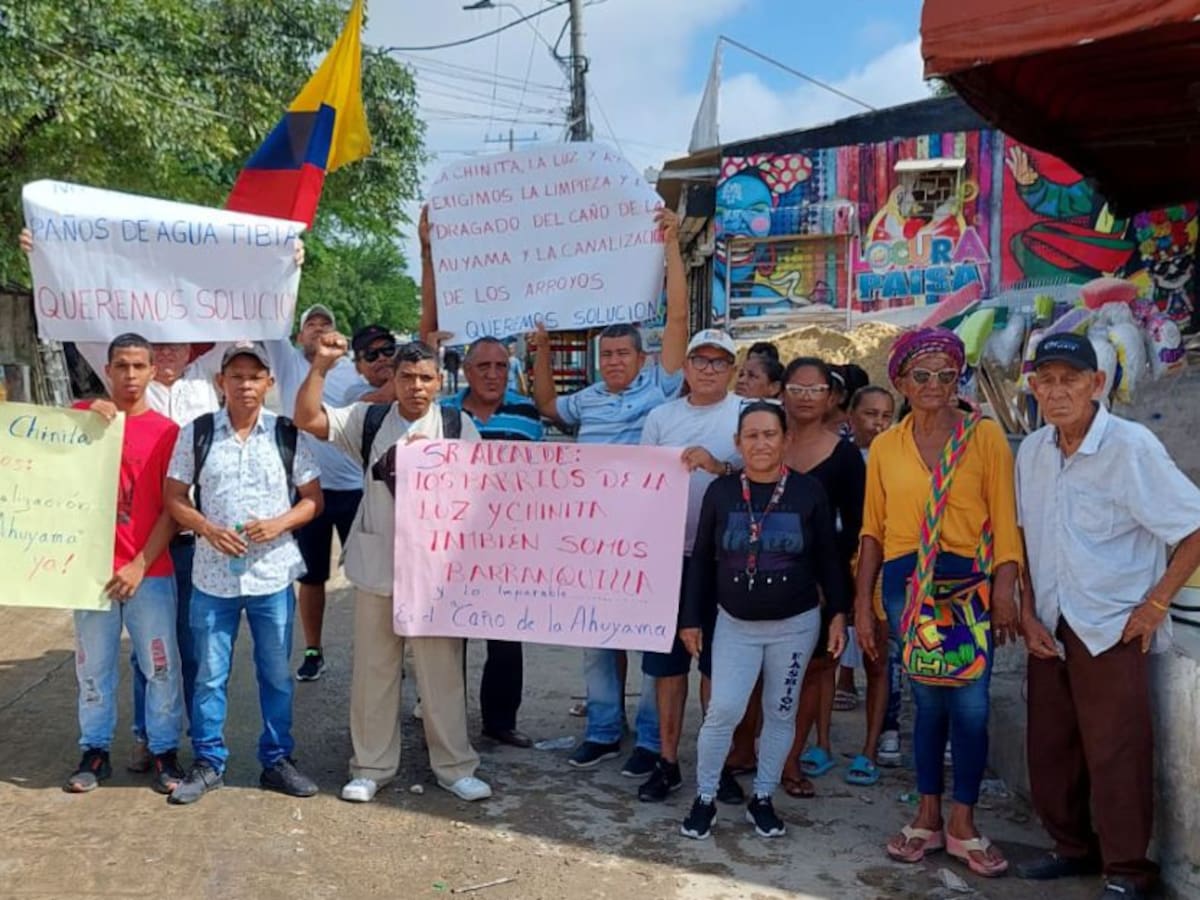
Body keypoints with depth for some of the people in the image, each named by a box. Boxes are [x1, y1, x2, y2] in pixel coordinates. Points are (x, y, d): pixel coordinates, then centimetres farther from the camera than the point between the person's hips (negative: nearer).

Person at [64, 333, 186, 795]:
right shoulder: (83, 414, 5)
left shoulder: (167, 431, -2)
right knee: (94, 667, 11)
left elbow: (172, 508, -3)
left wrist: (140, 565, -9)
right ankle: (95, 751, 25)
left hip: (150, 571, -2)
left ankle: (164, 752, 16)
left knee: (160, 667, 4)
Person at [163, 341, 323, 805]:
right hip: (213, 575, 0)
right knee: (210, 675, 10)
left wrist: (279, 524, -16)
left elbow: (313, 499, 2)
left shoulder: (288, 434, -1)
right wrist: (208, 529, -15)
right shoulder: (196, 433, -1)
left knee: (277, 674, 10)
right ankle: (208, 762, 25)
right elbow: (175, 497, 2)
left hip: (273, 575, 0)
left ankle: (277, 760, 25)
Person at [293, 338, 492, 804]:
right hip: (376, 565, 1)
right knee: (374, 669, 11)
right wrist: (321, 365, -12)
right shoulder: (369, 420, 4)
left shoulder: (458, 426, 2)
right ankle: (371, 766, 24)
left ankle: (454, 766, 19)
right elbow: (308, 419, -4)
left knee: (442, 669, 5)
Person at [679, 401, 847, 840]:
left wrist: (838, 613, -2)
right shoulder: (720, 491, -4)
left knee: (781, 712, 11)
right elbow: (702, 559, 2)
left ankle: (762, 799, 27)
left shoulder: (808, 490, -7)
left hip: (795, 625, 0)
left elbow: (827, 558, 1)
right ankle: (704, 798, 13)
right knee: (723, 711, -6)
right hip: (735, 624, 0)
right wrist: (691, 618, 1)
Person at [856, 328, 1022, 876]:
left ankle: (962, 824, 18)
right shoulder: (885, 446, 6)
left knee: (970, 705, -1)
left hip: (969, 580, -2)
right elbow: (873, 529, 8)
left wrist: (1005, 590, -13)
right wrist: (862, 606, 6)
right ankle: (928, 818, 26)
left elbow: (1004, 518, -4)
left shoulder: (985, 436, 0)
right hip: (906, 583, 2)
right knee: (929, 702, 10)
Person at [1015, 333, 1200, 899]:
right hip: (1049, 628, 6)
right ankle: (1073, 847, 33)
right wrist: (1027, 613, 5)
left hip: (1113, 629, -6)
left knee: (1115, 755, 1)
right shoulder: (1031, 452, 4)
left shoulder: (1131, 448, -15)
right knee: (1050, 747, 14)